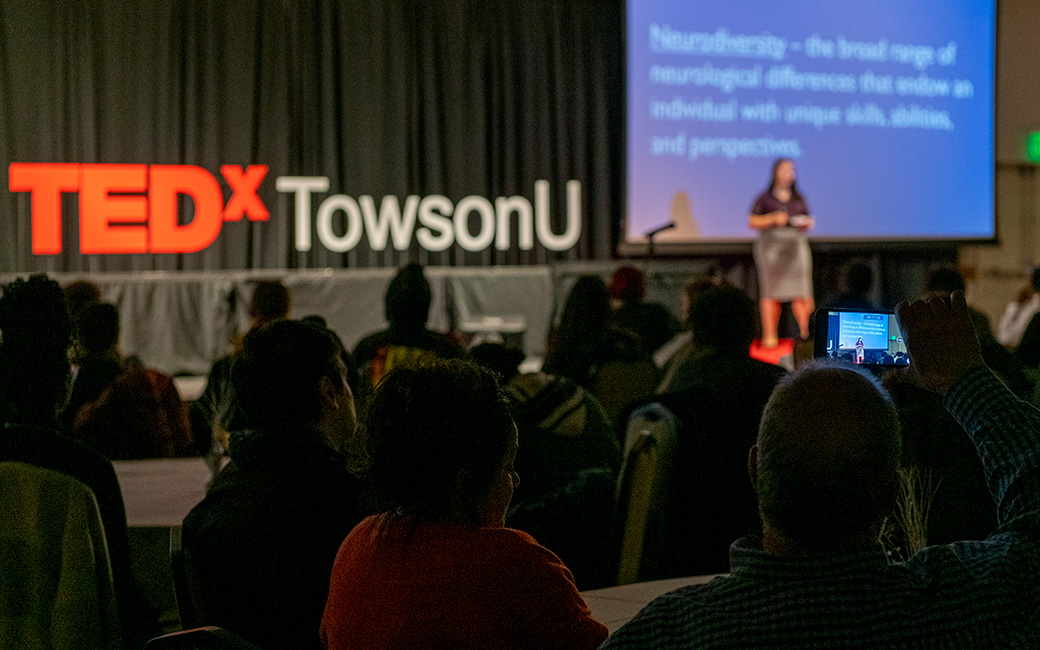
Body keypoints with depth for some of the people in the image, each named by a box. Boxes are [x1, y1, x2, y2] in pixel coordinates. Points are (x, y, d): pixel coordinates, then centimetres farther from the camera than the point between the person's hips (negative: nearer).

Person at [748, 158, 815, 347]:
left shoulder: (799, 198, 15)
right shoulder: (765, 198, 6)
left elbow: (810, 221, 19)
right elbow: (752, 222, 2)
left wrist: (807, 223, -4)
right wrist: (773, 219, -12)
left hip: (796, 246, 2)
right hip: (771, 246, -2)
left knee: (800, 291, -8)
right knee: (771, 291, -4)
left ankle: (805, 331, -7)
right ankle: (770, 335, -3)